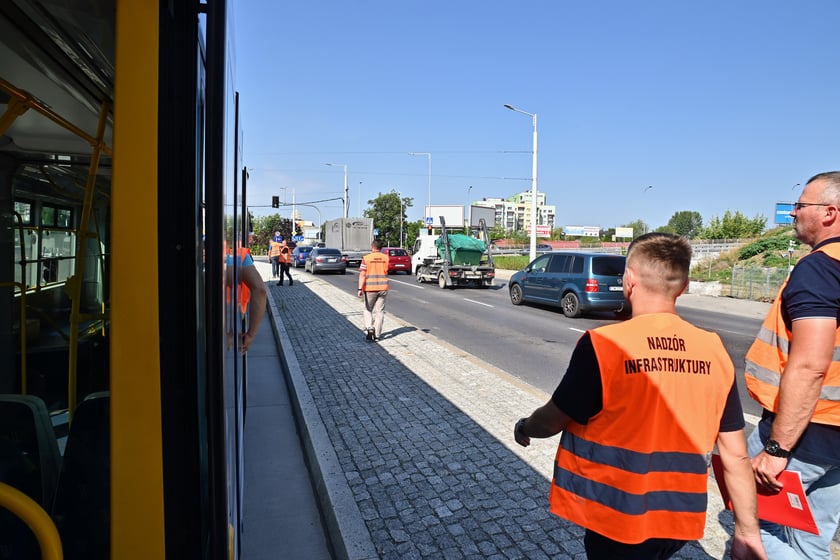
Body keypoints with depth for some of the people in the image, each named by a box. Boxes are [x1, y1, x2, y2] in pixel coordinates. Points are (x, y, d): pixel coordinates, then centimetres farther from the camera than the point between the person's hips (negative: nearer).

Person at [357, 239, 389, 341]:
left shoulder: (366, 258, -8)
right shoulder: (386, 258, 1)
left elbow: (362, 275, -13)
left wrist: (360, 289, -14)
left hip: (370, 288, -2)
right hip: (383, 287, 2)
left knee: (368, 310, 15)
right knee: (379, 311, 7)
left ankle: (369, 328, -3)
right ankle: (377, 334, 9)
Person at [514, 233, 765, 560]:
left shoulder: (603, 344, -22)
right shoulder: (714, 351, -7)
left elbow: (553, 421, -11)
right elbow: (736, 456, -1)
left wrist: (524, 428, 10)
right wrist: (748, 531, 10)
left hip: (619, 517, -5)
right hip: (681, 516, 5)